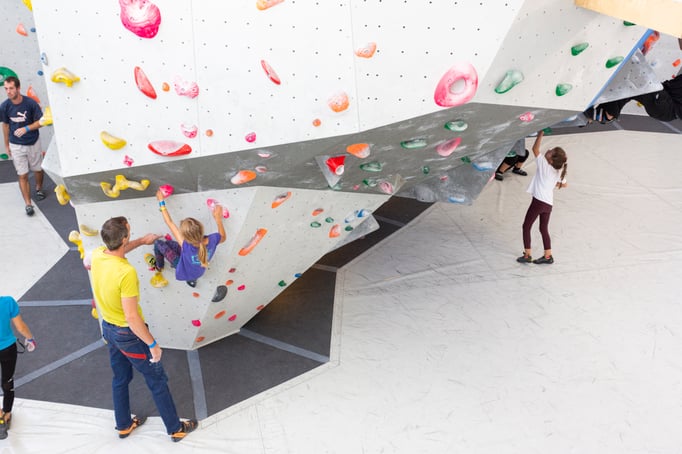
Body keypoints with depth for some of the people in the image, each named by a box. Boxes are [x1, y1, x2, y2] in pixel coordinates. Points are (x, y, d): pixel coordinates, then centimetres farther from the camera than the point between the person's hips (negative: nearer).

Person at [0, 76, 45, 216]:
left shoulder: (31, 103, -18)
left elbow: (40, 121, -10)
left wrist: (26, 128, -27)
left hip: (33, 143, 0)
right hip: (16, 146, 0)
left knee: (38, 169, 18)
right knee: (22, 175, 2)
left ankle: (39, 188, 48)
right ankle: (28, 204, 9)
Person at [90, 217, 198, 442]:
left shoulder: (97, 255, -12)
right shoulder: (126, 272, -35)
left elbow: (115, 251, 16)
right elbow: (132, 317, -30)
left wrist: (142, 241, 24)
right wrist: (152, 344, -20)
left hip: (108, 328, 8)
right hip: (128, 334, -8)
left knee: (120, 378, 26)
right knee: (157, 381, 11)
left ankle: (124, 425, 45)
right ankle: (176, 428, 26)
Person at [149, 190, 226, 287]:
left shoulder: (187, 246, -43)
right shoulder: (212, 240, -35)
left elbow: (170, 223, -35)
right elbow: (223, 237, -8)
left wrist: (161, 202, -25)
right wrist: (218, 218, -17)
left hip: (185, 272, -4)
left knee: (158, 243, 8)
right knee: (168, 242, 20)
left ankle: (159, 266, 39)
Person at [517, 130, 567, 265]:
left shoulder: (544, 165, -11)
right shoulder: (559, 171, 8)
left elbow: (535, 149, -11)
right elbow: (563, 184, 23)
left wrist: (541, 134, -4)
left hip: (539, 201, -7)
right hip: (549, 203, 7)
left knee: (526, 226, 5)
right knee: (544, 228, 18)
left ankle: (527, 255, 4)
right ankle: (548, 256, 21)